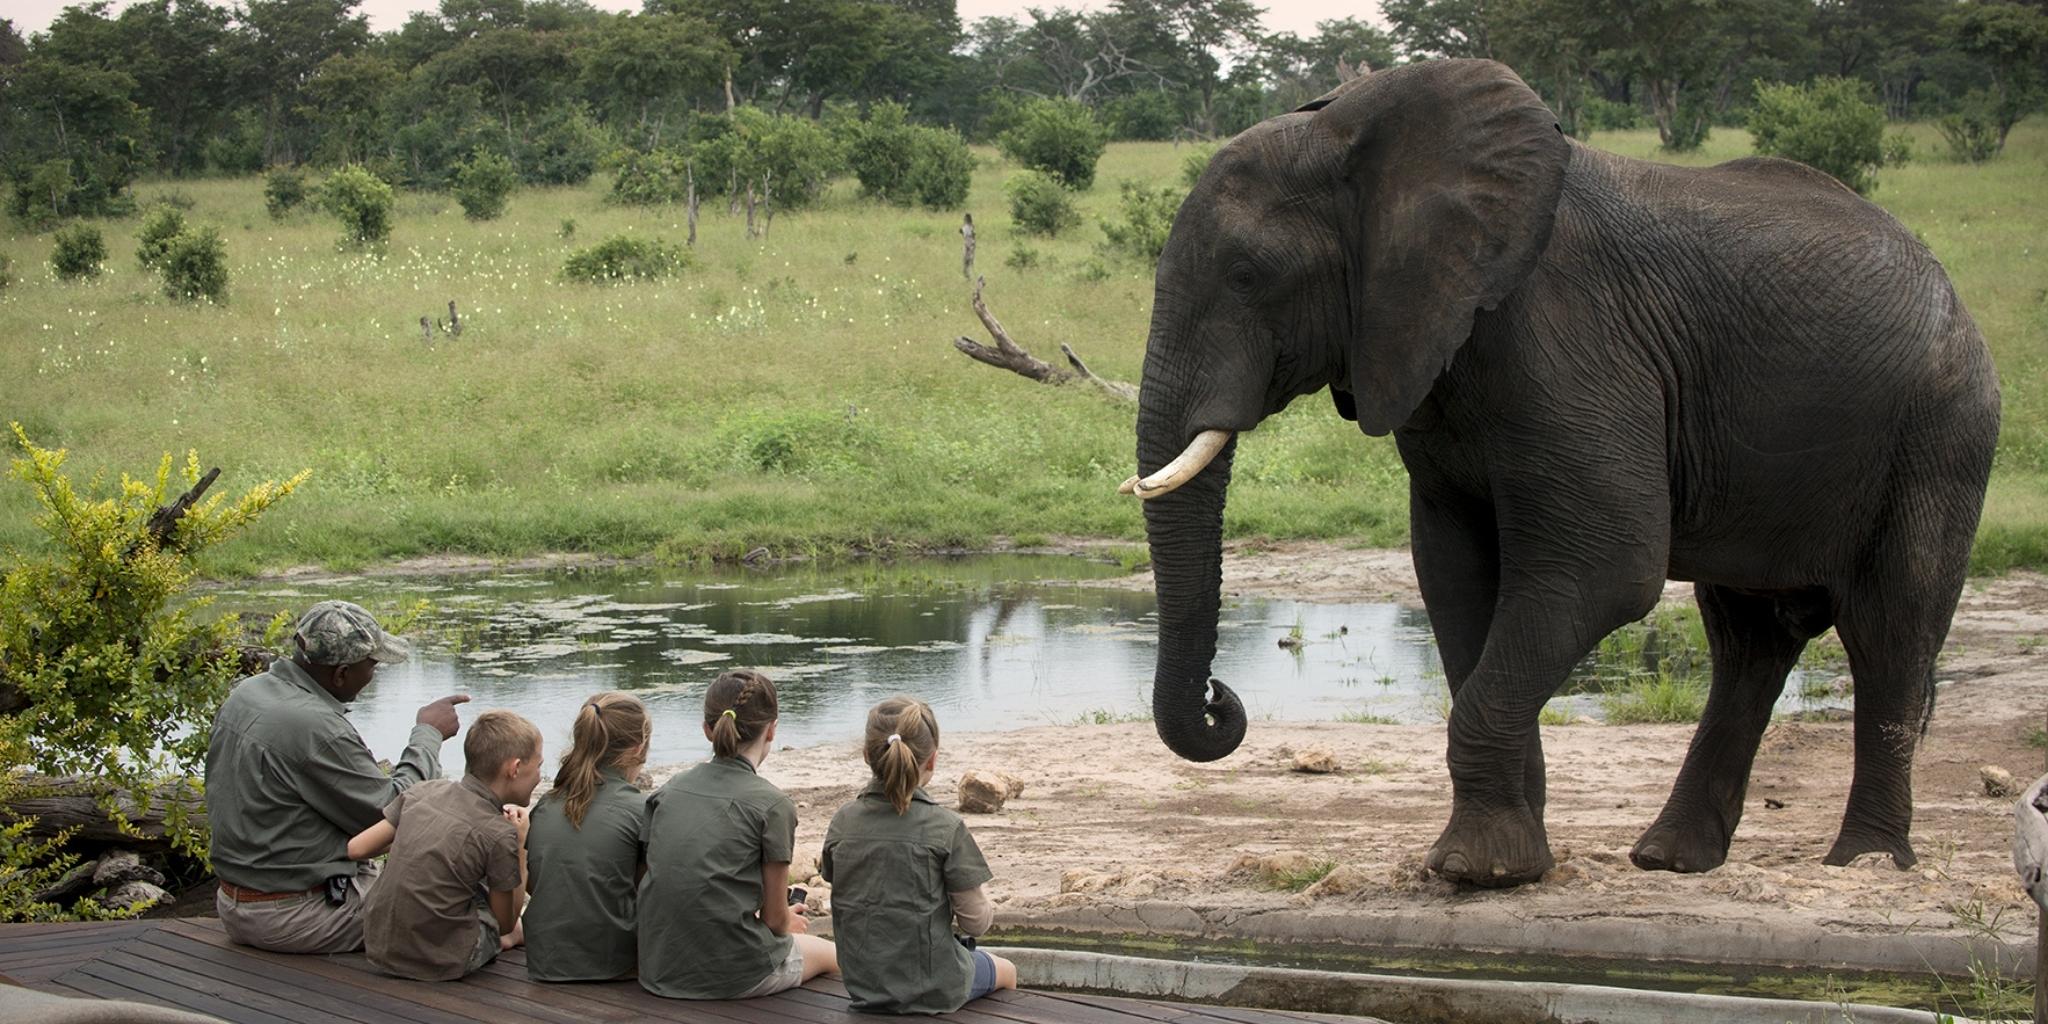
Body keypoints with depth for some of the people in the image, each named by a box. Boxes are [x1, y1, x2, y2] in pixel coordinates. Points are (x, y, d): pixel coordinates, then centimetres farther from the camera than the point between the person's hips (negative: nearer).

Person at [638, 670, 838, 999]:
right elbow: (775, 917, -5)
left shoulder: (669, 791, 6)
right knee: (832, 954, 26)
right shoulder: (771, 804, -10)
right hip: (735, 975, -6)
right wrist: (786, 923, 20)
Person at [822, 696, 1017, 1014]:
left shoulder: (841, 822, -7)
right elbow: (975, 921, -14)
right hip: (931, 991, -4)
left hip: (862, 986, 4)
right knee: (1006, 971, 30)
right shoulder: (945, 827, -20)